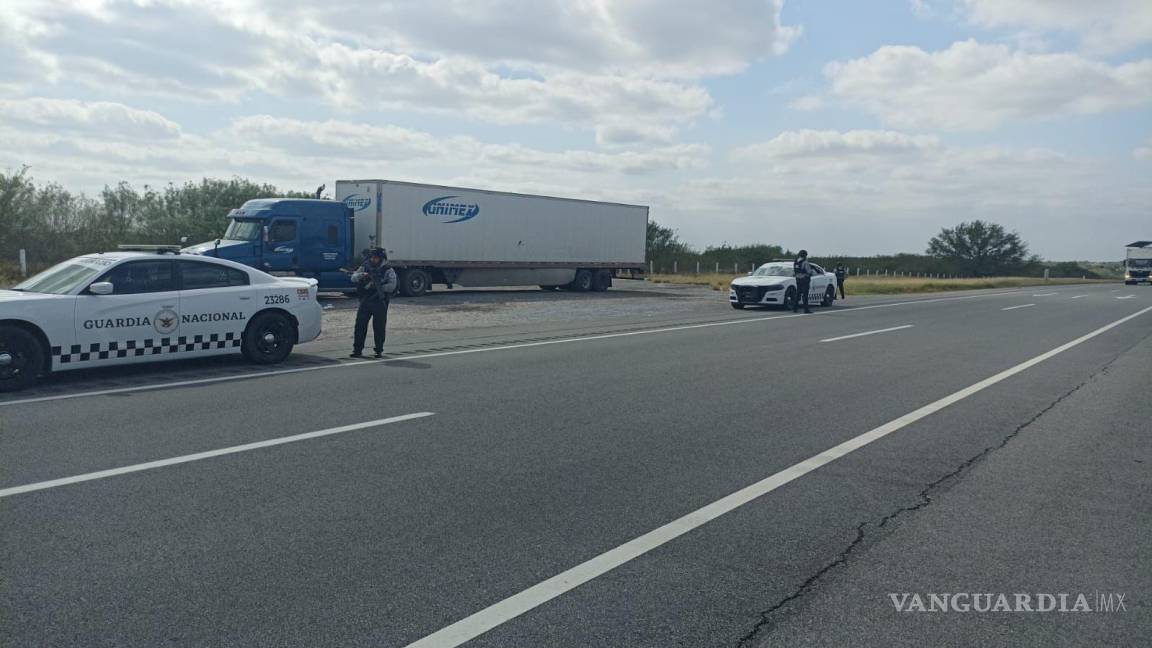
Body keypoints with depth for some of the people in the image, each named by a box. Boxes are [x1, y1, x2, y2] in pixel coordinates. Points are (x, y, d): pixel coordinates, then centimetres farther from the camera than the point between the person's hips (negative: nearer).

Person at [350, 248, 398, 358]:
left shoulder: (388, 270, -1)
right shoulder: (365, 267, 11)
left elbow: (392, 286, -11)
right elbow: (353, 278, 2)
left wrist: (378, 287, -20)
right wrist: (362, 275, -19)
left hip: (380, 303, -3)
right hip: (365, 301, 3)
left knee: (379, 327, 2)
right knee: (360, 325, -1)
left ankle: (379, 350, 14)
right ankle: (357, 350, 6)